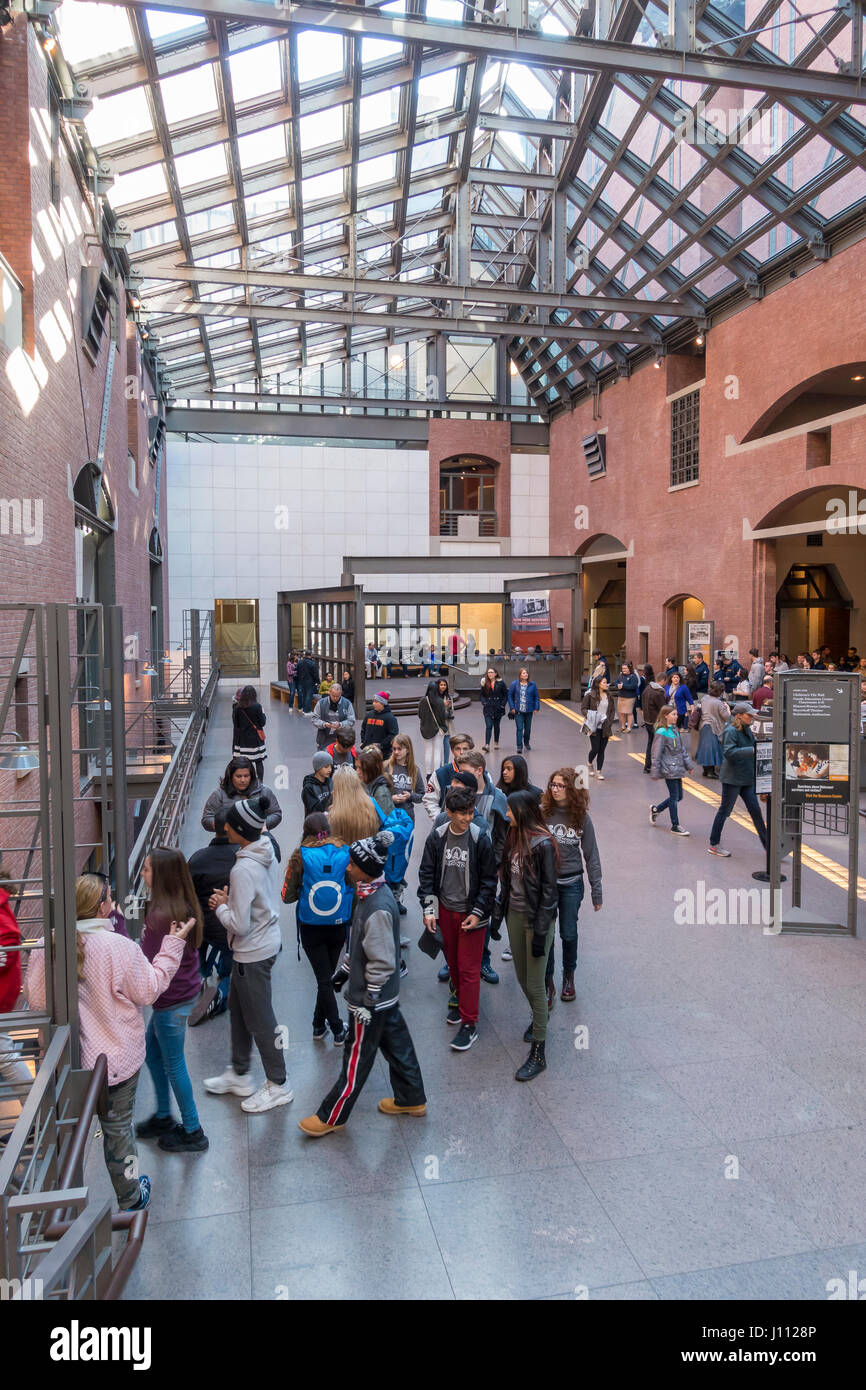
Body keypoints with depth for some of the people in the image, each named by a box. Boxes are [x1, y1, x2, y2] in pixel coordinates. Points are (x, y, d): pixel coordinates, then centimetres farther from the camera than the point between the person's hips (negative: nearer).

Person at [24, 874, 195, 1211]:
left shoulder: (46, 948, -14)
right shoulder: (119, 947, -25)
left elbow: (33, 998, -2)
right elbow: (149, 990, -13)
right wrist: (174, 944, -8)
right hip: (117, 1058, -2)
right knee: (118, 1126, 16)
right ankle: (130, 1199, 34)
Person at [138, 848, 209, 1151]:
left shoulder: (162, 916, -27)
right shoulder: (183, 906, 1)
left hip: (172, 1000, -9)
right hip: (185, 989, 9)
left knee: (173, 1065, 8)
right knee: (151, 1050, 24)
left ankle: (193, 1132, 23)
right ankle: (163, 1117, 39)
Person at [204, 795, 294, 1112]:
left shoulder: (244, 869, -30)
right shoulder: (267, 853, -2)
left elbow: (239, 925, -27)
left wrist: (221, 906, -10)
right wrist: (230, 898, 4)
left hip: (253, 953, -10)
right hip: (267, 941, 10)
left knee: (259, 1021, 7)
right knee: (238, 1008, 24)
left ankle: (278, 1085, 24)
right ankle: (239, 1075, 41)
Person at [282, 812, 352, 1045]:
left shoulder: (300, 856, -11)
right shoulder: (345, 852, -9)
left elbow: (287, 896, -8)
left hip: (311, 928, -1)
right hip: (339, 927, 2)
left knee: (324, 979, 8)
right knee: (328, 976, 19)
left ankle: (338, 1030, 13)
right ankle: (319, 1024, 30)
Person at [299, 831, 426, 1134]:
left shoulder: (378, 909, -30)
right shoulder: (370, 894, 0)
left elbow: (381, 963, -26)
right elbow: (359, 943, 14)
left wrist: (368, 1003, -19)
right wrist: (344, 970, 19)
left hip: (371, 1000, -9)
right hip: (386, 996, 9)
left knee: (356, 1059, 8)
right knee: (396, 1043, 22)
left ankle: (331, 1117, 23)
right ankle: (411, 1099, 39)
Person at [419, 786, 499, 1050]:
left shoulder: (480, 840, -13)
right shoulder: (436, 837, -5)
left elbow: (489, 880, -8)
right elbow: (427, 874, 1)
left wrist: (478, 913, -13)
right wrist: (428, 909, -5)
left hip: (471, 913, -3)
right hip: (445, 910, 3)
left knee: (469, 968, 0)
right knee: (452, 961, 17)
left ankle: (469, 1023, 9)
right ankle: (460, 1000, 41)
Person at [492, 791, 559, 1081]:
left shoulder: (543, 844, -19)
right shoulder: (514, 838, 3)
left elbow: (549, 891, -18)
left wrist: (541, 932, -18)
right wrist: (498, 913, 12)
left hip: (537, 919, -7)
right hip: (515, 915, 7)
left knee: (535, 985, -1)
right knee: (522, 978, 18)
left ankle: (538, 1053, 9)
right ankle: (538, 1019, 45)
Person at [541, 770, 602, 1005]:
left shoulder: (582, 818, -5)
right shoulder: (541, 812, -8)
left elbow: (591, 855, 1)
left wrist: (597, 891, 2)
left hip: (571, 884, 1)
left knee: (569, 934, 12)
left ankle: (568, 976, 36)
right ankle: (548, 984, 21)